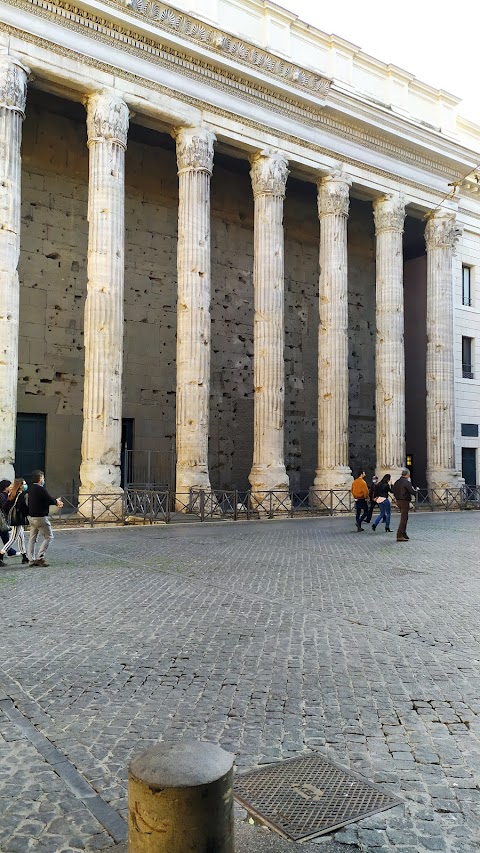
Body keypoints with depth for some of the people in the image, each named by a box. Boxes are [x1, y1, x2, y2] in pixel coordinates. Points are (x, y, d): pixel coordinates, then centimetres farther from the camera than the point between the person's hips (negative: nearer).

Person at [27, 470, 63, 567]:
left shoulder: (32, 489, 11)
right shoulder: (41, 489, -18)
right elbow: (49, 499, -14)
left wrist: (55, 501, 14)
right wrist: (56, 502, 7)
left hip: (32, 517, 9)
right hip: (41, 517, -9)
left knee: (32, 538, 11)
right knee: (48, 537, 0)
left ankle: (32, 559, 14)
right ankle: (40, 557, -6)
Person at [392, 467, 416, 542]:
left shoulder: (396, 482, 10)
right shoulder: (407, 482, -16)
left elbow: (394, 491, 14)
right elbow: (412, 492, -17)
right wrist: (415, 490, 3)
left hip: (398, 501, 8)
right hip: (405, 501, -8)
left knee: (405, 518, 20)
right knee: (403, 519, -6)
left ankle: (404, 534, 25)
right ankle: (399, 536, -9)